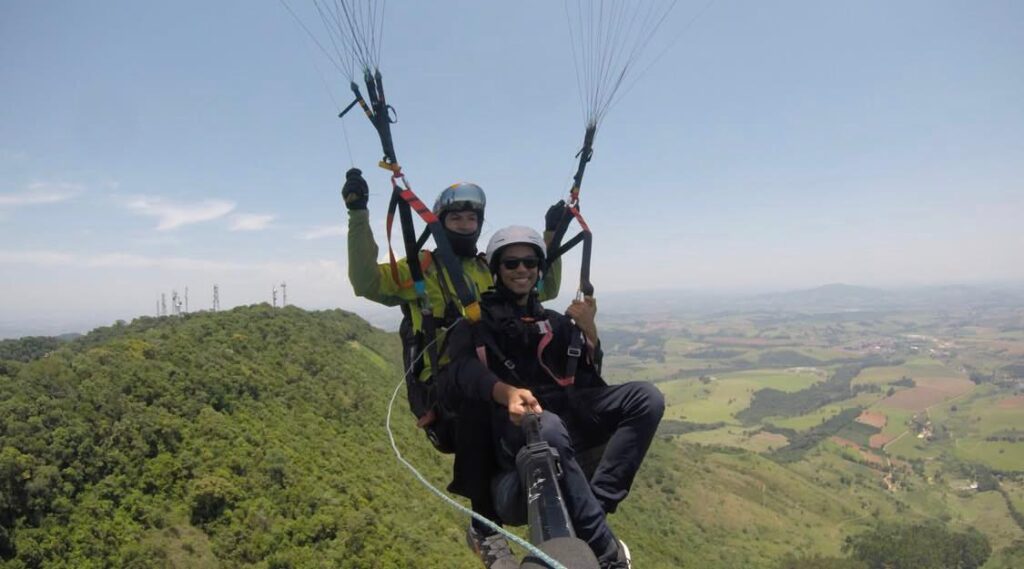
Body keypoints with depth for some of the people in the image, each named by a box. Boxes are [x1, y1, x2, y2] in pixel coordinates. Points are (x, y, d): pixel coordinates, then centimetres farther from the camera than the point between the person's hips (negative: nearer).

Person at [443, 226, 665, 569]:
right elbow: (461, 372, -11)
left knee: (646, 397, -18)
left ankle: (594, 504, -26)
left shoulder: (554, 322, 24)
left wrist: (588, 329, -5)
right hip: (514, 422, -5)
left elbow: (587, 379, 13)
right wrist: (507, 393, -32)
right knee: (548, 428, -41)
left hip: (566, 411, 5)